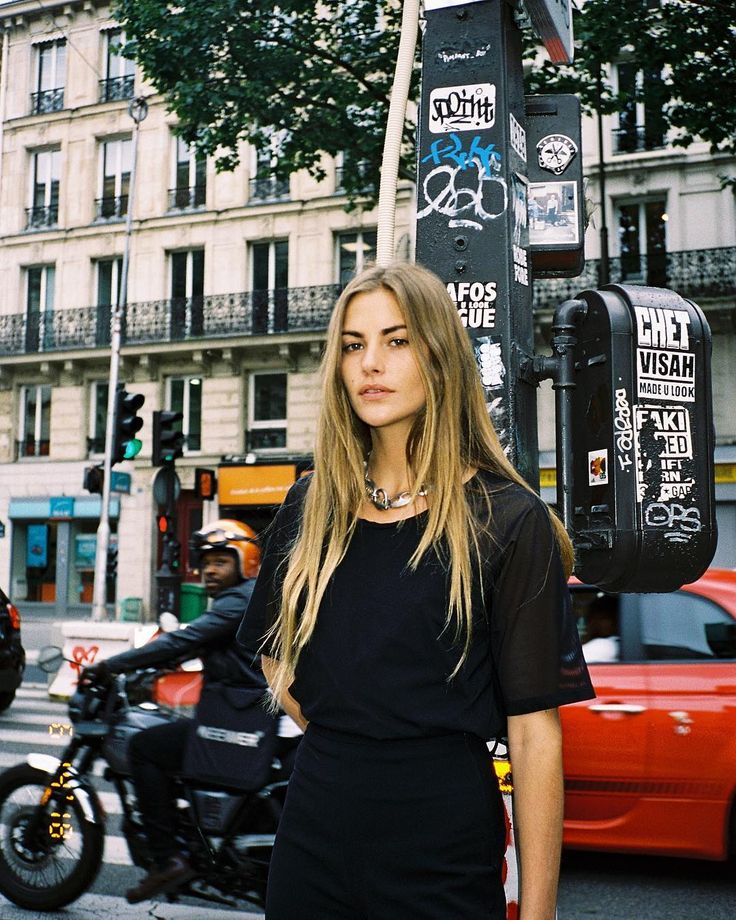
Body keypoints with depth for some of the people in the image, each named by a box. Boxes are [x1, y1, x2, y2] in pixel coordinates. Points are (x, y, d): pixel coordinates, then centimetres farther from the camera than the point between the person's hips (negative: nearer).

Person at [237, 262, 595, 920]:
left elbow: (536, 735, -13)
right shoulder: (312, 505, 3)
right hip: (314, 824, 4)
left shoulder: (508, 520, -10)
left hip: (443, 846, -3)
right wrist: (342, 747, 6)